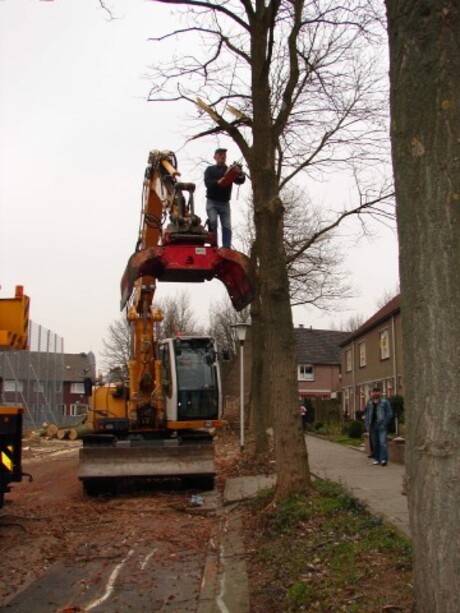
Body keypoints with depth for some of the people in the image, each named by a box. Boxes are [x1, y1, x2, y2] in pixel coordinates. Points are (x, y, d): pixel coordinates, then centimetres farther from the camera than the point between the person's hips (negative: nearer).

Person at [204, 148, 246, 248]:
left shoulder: (230, 170, 14)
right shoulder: (210, 170, 10)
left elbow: (240, 181, -1)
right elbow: (207, 183, -8)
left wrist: (240, 174, -25)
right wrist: (217, 182, -30)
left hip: (225, 203, 2)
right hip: (212, 202, -2)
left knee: (227, 226, -7)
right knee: (213, 222, -18)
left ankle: (227, 248, -11)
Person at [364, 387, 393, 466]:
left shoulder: (384, 402, -1)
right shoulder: (369, 403, 14)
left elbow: (389, 414, -3)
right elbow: (367, 415, 17)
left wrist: (384, 423, -10)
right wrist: (367, 426, 9)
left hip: (382, 426, -5)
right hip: (373, 426, 5)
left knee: (383, 442, -12)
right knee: (374, 444, 9)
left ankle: (384, 459, -13)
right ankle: (377, 459, 16)